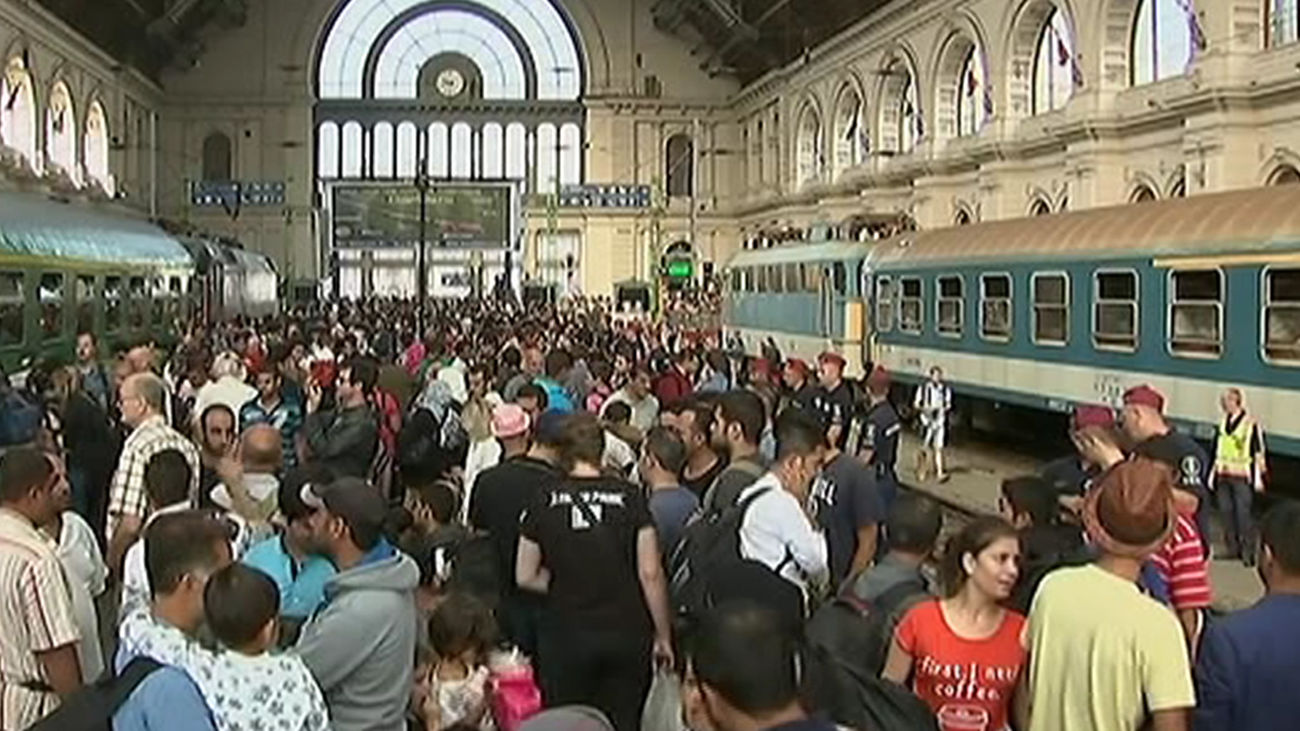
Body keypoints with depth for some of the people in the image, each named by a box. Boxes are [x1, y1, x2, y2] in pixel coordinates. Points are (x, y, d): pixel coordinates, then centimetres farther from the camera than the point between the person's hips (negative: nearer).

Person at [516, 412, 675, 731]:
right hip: (627, 635, 0)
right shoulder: (630, 498, -7)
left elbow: (525, 577, 1)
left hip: (565, 636, 0)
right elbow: (650, 573, -8)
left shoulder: (546, 502, -4)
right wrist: (663, 635, 1)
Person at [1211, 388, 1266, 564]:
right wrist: (1214, 475, 21)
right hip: (1223, 475, 7)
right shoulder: (1223, 423, 13)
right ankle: (1233, 549, 16)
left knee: (1243, 513, -9)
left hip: (1241, 477, -7)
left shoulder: (1251, 424, -9)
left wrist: (1258, 478, -10)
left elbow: (1259, 453, -7)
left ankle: (1248, 553, -4)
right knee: (1226, 512, 7)